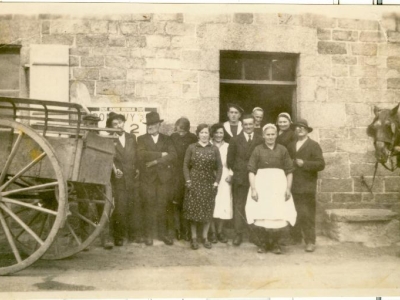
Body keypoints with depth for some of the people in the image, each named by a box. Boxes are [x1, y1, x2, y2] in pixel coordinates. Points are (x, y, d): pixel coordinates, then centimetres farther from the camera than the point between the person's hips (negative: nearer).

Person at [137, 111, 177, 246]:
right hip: (148, 178, -1)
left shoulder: (167, 139, 11)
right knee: (149, 206, -1)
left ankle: (164, 233, 11)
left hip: (164, 178, 1)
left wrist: (156, 161, -10)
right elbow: (142, 155, -10)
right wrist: (161, 154, -11)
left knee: (163, 206, 0)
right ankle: (149, 234, 8)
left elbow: (173, 155, -3)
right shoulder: (142, 139, 8)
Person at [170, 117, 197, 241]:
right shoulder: (172, 137, 4)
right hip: (175, 174, 1)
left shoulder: (193, 138, -1)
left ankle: (187, 230, 10)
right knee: (176, 203, 1)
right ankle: (177, 229, 11)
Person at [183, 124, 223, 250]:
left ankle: (205, 237, 17)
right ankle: (194, 238, 11)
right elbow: (186, 165, 2)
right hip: (194, 183, -1)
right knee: (194, 210, 1)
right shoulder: (191, 148, 2)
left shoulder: (214, 149, 4)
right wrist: (188, 180, -7)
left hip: (209, 183, 1)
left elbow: (219, 166, 4)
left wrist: (216, 181, -5)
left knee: (207, 211, 5)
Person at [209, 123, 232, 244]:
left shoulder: (228, 146, 7)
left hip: (224, 179, 2)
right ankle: (213, 232, 8)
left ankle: (220, 231, 13)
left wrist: (230, 174, -6)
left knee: (223, 205, 2)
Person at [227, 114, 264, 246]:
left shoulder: (260, 140, 5)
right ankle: (238, 234, 5)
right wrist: (235, 172, 4)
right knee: (238, 206, 0)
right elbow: (230, 160, 7)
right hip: (239, 178, 0)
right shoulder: (235, 140, 4)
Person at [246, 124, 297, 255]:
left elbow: (289, 171, 6)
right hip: (261, 184, -1)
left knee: (278, 215, -1)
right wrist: (253, 189, -10)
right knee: (263, 214, -2)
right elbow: (251, 171, -1)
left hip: (279, 185, 1)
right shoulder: (258, 150, 3)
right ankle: (267, 242, 16)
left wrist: (288, 188, -3)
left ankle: (274, 243, 14)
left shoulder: (282, 150, 5)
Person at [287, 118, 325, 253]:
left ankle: (310, 241, 0)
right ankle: (295, 238, 17)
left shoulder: (314, 145, 2)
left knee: (307, 215, -5)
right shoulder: (291, 146, 18)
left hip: (307, 187, -5)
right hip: (293, 187, 5)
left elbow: (321, 164, -7)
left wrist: (304, 163, -14)